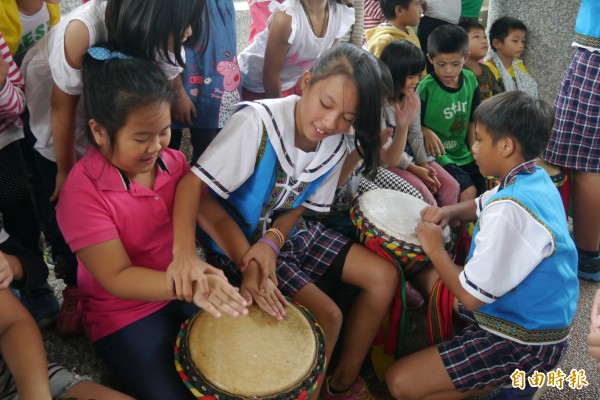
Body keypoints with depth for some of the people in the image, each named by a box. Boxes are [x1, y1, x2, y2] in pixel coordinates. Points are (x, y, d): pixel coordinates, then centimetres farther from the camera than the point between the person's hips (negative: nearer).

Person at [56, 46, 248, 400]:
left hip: (189, 289, 5)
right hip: (125, 315, -5)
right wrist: (189, 285, -39)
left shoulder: (174, 161, -3)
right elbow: (117, 278, -24)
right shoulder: (83, 192, -21)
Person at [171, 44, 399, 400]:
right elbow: (194, 183, -31)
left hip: (288, 233, 7)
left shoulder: (336, 146, -7)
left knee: (385, 277, -1)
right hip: (239, 243, -6)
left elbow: (300, 207, 0)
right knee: (326, 315, -19)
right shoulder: (257, 122, -27)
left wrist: (273, 240, -22)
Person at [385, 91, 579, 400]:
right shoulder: (534, 178, -1)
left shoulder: (510, 210, -31)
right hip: (535, 316, 9)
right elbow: (482, 205, 19)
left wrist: (434, 249, -13)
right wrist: (448, 212, -1)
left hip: (525, 341, -9)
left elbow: (471, 297, -27)